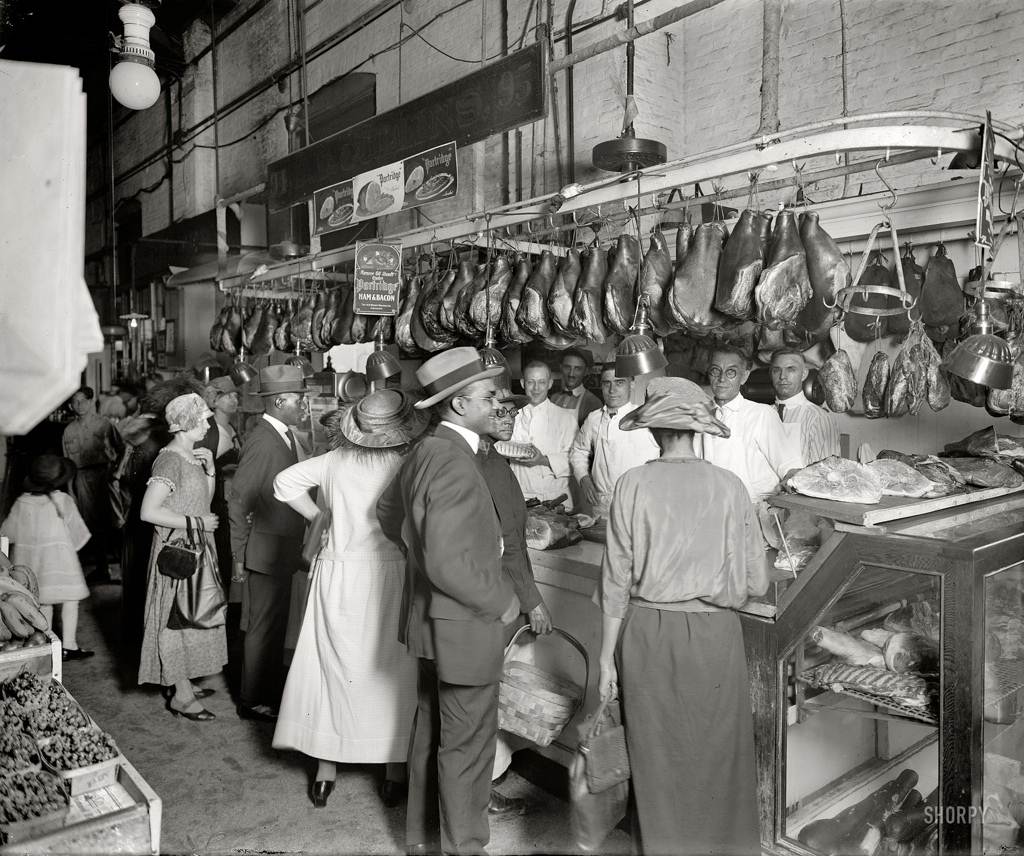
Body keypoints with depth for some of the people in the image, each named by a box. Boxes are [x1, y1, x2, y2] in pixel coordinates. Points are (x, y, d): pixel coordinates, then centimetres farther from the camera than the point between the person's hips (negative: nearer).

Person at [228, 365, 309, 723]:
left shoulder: (283, 436, 9)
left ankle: (270, 690, 35)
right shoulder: (262, 441, -21)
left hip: (281, 551, 9)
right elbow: (238, 499, -21)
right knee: (264, 626, 3)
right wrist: (238, 555, -17)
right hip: (265, 552, -9)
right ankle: (254, 701, 18)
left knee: (275, 624, 20)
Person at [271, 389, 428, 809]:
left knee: (332, 664, 14)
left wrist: (320, 516, 11)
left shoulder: (336, 459, -2)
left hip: (339, 574, 3)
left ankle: (325, 768, 24)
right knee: (390, 669, 10)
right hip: (388, 576, -3)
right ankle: (395, 772, 20)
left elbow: (285, 483, 4)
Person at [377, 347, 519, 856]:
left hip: (429, 619, 10)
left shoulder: (423, 452, 3)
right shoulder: (454, 464, -26)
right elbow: (449, 565, -29)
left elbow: (389, 513, 19)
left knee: (431, 732, 23)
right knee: (466, 745, 7)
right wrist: (502, 600, -16)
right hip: (464, 628, -10)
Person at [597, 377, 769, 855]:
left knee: (655, 760, 16)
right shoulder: (729, 487, -6)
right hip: (713, 636, 0)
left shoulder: (633, 485, -8)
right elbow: (756, 584, -2)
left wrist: (607, 658, 2)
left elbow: (617, 581, -6)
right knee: (717, 757, 17)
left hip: (647, 632, 0)